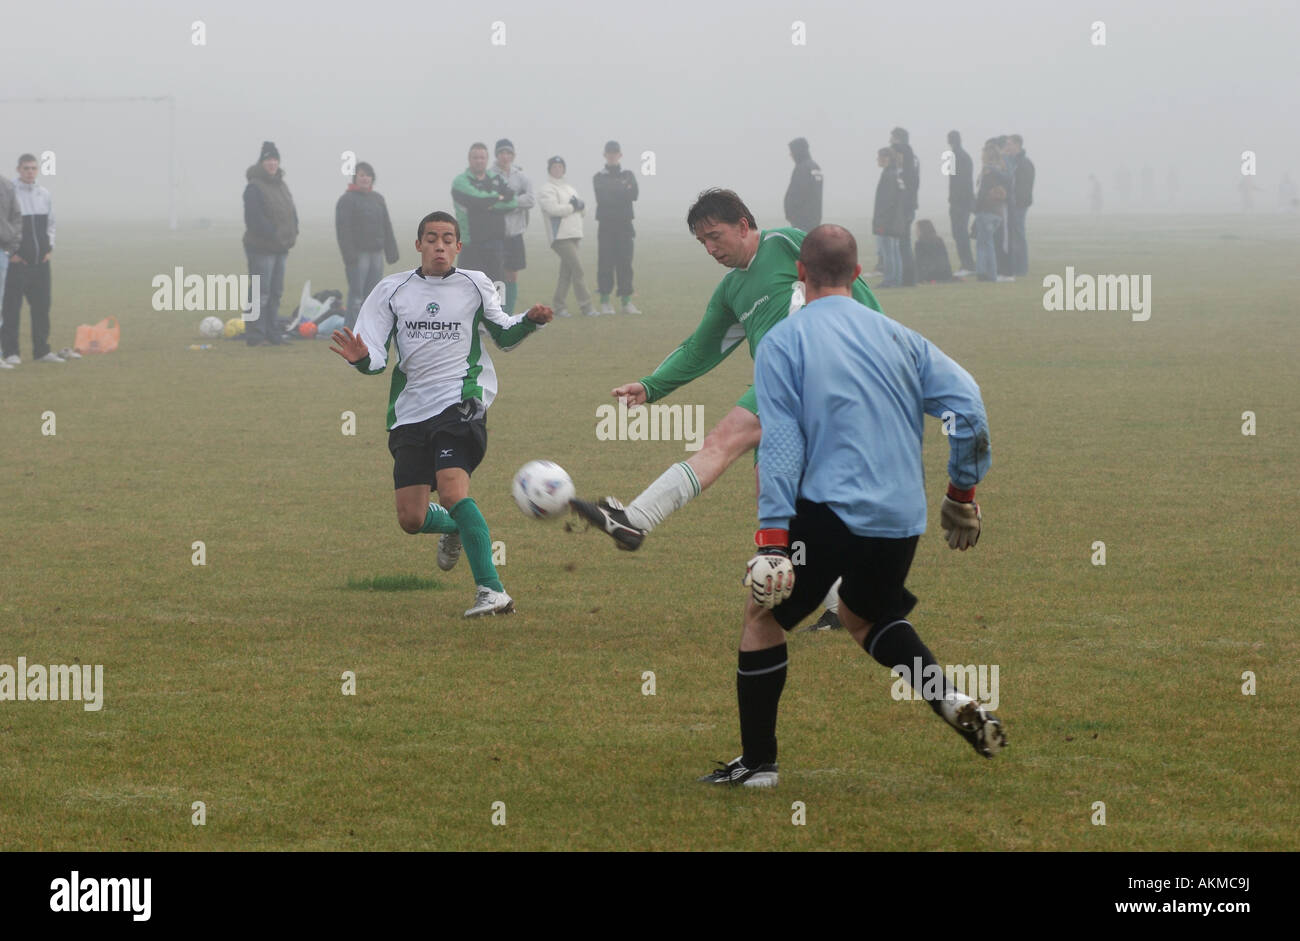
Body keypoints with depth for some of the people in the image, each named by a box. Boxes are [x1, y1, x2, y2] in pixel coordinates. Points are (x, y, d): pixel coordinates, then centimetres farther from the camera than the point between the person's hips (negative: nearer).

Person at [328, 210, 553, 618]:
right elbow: (376, 357, 4)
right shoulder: (392, 290, 6)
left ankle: (492, 590, -26)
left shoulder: (474, 285, 5)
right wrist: (362, 358, -20)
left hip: (460, 403, -3)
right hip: (411, 413, 3)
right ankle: (454, 528, 40)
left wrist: (528, 321, -1)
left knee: (452, 491, -27)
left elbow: (503, 335, 20)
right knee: (410, 519, 2)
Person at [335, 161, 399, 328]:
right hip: (358, 254, -7)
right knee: (356, 294, -8)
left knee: (372, 294, 8)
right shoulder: (347, 200, -4)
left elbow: (386, 227, 20)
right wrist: (349, 255, -19)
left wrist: (391, 251, 14)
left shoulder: (378, 199, 17)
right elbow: (343, 230, -11)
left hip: (376, 253, 7)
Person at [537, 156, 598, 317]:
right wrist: (573, 207, -6)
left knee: (566, 271, 7)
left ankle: (559, 306, 10)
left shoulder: (569, 188, 22)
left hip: (574, 235, 8)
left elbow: (584, 208, 17)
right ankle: (585, 305, -11)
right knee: (577, 267, -13)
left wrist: (580, 204, -6)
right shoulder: (547, 189, -3)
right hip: (560, 235, -8)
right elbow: (553, 209, -18)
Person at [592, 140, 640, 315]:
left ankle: (626, 301, 2)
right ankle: (605, 302, -1)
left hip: (624, 224, 2)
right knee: (605, 263, -4)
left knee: (625, 263, 0)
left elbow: (634, 194, -3)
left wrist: (614, 194, -14)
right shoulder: (599, 177, 7)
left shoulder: (628, 175, 14)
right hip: (606, 225, -2)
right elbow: (602, 197, -9)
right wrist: (623, 192, -12)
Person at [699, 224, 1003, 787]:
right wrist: (963, 492, 15)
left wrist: (772, 538, -14)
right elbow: (967, 404, 4)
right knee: (864, 615, 29)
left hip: (830, 512, -5)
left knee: (763, 616, 13)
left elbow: (779, 445, -10)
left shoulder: (782, 341, -2)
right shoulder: (899, 338, 11)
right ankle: (952, 701, 7)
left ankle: (758, 762, 12)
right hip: (904, 519, 5)